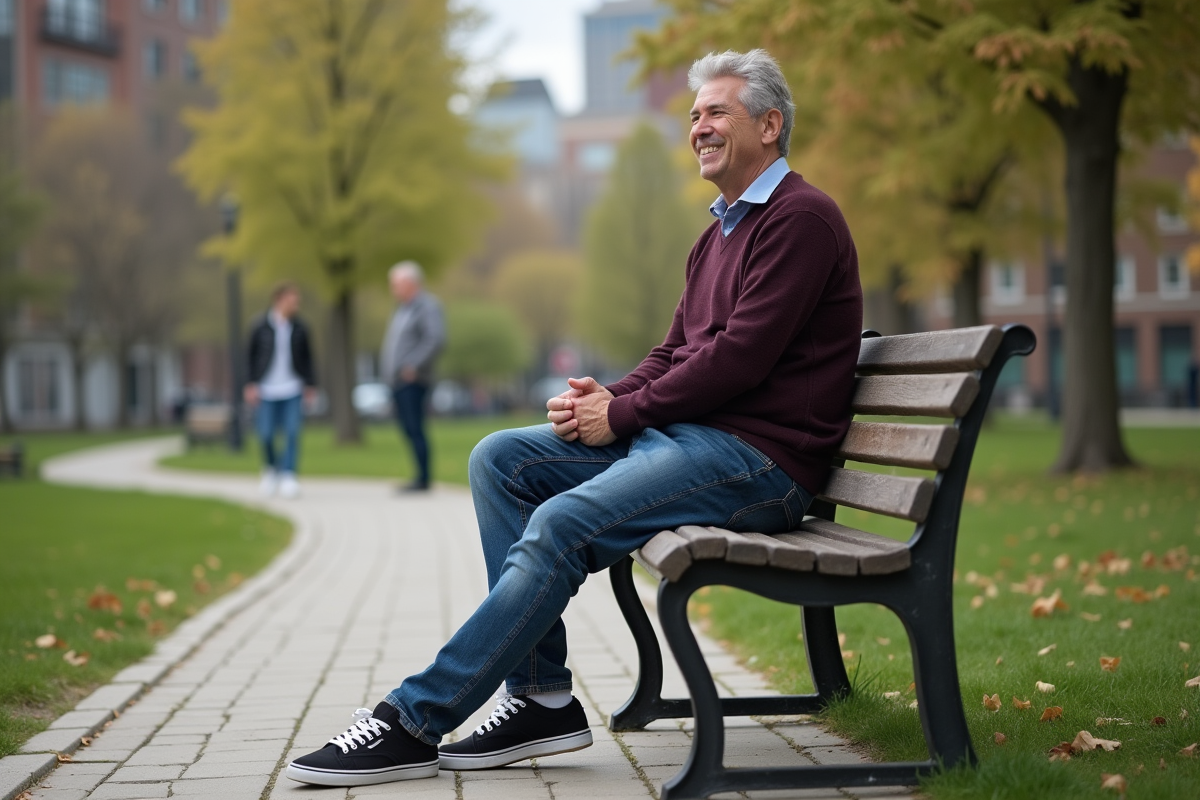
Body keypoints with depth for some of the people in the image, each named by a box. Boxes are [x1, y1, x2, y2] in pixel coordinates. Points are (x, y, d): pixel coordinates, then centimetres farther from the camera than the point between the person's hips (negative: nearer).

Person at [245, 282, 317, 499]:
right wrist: (250, 385, -2)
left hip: (293, 389, 1)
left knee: (292, 433, -9)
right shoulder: (260, 326, -2)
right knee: (266, 434, 1)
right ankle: (270, 469, 27)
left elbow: (307, 357, 11)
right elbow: (251, 356, 2)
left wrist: (310, 384, 8)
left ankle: (288, 476, -4)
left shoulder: (299, 328, 4)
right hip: (267, 390, -1)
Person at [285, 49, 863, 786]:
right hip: (683, 433, 10)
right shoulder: (719, 236, 24)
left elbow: (739, 356, -17)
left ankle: (415, 721, -20)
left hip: (759, 458, -10)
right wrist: (603, 399, -2)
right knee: (499, 460, -2)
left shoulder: (801, 218, -8)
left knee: (563, 525, -27)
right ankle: (543, 698, -8)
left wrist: (621, 414, -12)